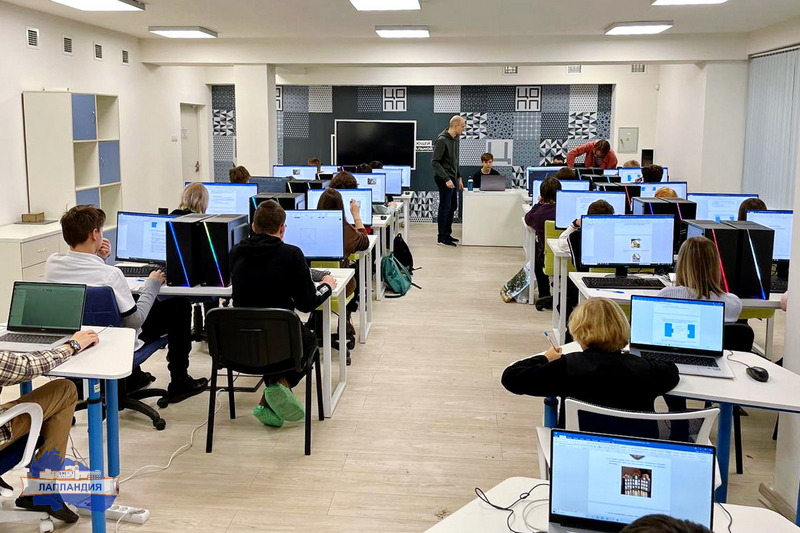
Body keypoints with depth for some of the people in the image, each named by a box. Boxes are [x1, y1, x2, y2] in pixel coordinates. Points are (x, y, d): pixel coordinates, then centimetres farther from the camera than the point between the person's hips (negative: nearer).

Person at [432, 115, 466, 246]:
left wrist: (458, 177, 17)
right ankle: (441, 238, 5)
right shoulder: (442, 140, -18)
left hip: (452, 178, 9)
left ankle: (447, 233, 26)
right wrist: (446, 179, -23)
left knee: (453, 207, 15)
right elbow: (435, 162, -21)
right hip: (444, 180, -9)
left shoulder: (455, 138, 9)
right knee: (445, 208, -3)